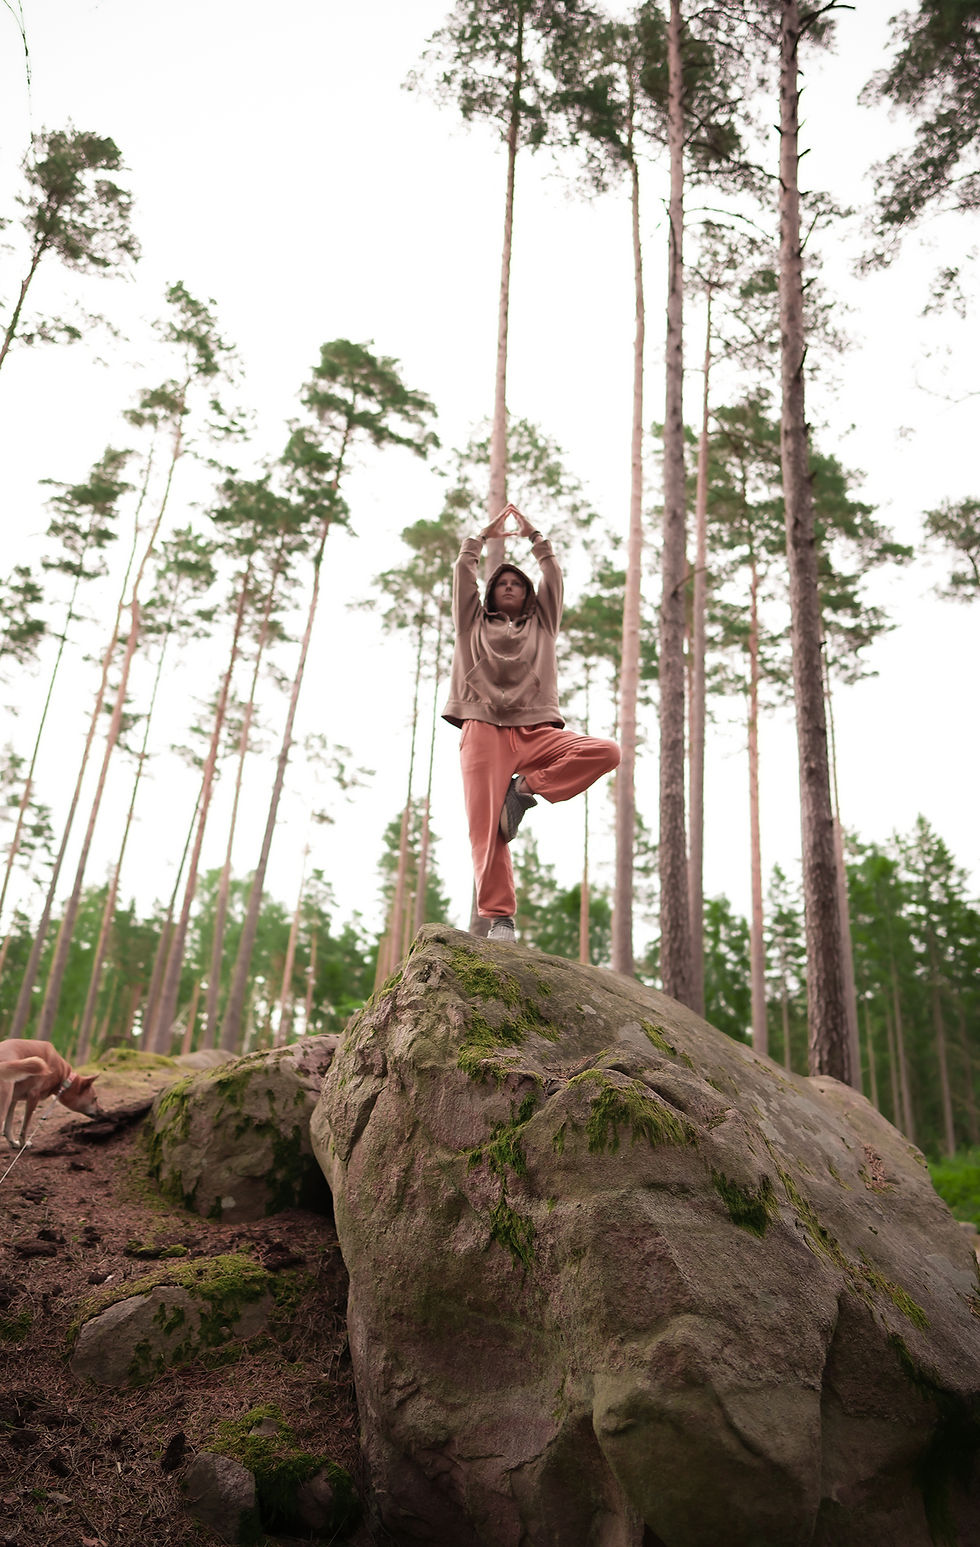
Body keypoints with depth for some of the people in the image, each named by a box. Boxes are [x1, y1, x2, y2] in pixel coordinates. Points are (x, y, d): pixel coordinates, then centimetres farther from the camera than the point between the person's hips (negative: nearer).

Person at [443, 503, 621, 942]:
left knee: (605, 752, -25)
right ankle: (498, 918, -15)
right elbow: (463, 574, 19)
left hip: (536, 731, 2)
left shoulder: (541, 625, 28)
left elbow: (554, 577, 21)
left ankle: (524, 790, -14)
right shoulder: (474, 625, 26)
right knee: (485, 827, -17)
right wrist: (483, 536, 27)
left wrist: (534, 537, 26)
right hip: (484, 729, -1)